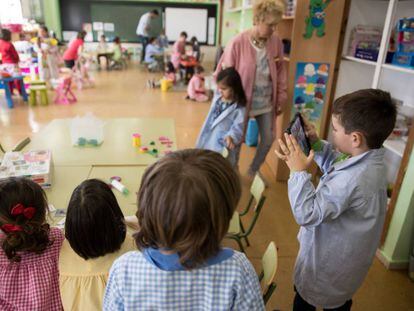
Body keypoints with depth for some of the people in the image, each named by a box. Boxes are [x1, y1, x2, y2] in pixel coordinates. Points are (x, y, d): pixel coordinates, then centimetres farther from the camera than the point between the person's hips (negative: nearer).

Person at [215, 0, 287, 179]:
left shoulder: (276, 42, -4)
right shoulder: (238, 43, -17)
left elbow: (280, 71, 7)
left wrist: (281, 98, 8)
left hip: (267, 103, 5)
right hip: (242, 102, -4)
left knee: (269, 138, 12)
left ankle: (254, 170, 38)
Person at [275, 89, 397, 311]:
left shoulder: (352, 179, -41)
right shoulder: (370, 160, -12)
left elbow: (307, 214, -34)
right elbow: (338, 166, 8)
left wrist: (298, 171, -31)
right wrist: (316, 145, -6)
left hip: (327, 264, -8)